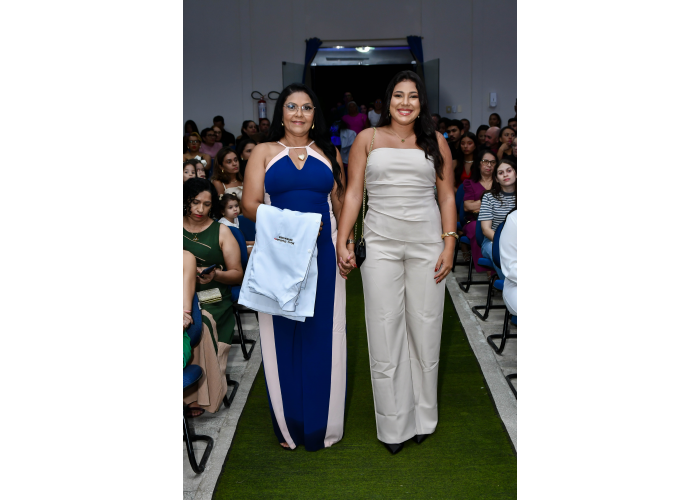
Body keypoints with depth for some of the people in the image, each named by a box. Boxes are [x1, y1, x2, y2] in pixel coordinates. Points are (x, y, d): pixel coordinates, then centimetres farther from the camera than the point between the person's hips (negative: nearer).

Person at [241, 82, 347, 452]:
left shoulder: (328, 153, 13)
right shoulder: (264, 152, 9)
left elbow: (341, 204, 11)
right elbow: (250, 204, -1)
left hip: (322, 254, 1)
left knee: (321, 336, 5)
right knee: (282, 337, 4)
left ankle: (321, 424, 19)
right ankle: (290, 424, 18)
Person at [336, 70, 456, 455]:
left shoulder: (435, 142, 10)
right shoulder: (367, 139, 8)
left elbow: (447, 196, 8)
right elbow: (352, 193, 4)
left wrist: (449, 244, -1)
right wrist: (343, 242, -5)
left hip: (426, 243, 1)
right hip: (381, 243, -1)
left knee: (425, 329, 5)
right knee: (384, 332, 0)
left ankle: (423, 417, 22)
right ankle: (393, 425, 12)